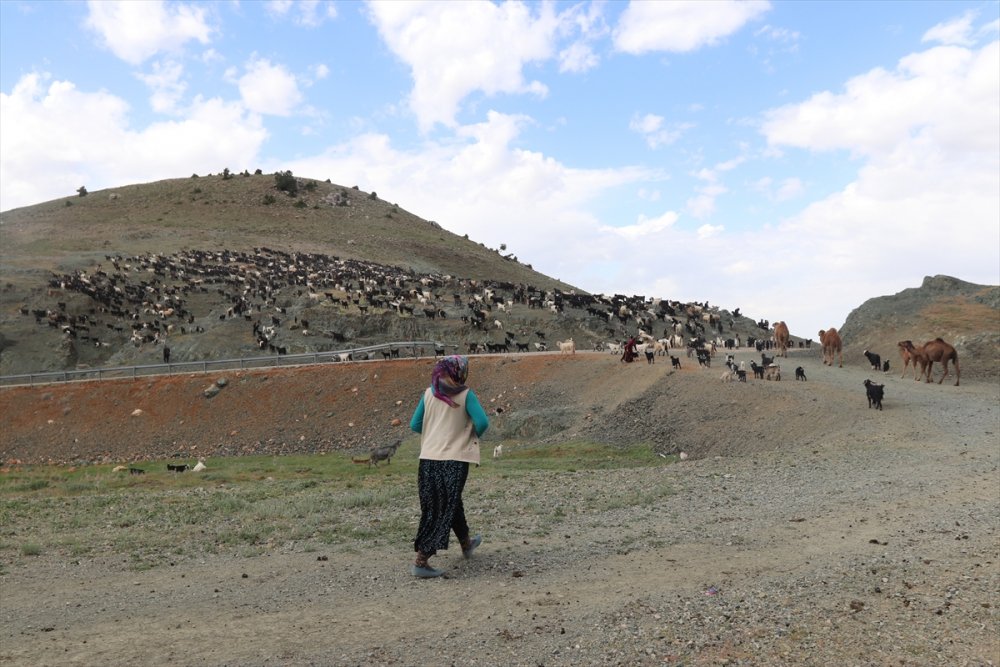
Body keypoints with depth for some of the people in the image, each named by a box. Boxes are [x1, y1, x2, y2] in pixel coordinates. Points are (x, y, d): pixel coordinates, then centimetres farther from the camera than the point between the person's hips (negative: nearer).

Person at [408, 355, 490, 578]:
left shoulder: (429, 393, 4)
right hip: (455, 459, -5)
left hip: (429, 458, 5)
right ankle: (421, 560, -3)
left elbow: (415, 425, 6)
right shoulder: (465, 395, -7)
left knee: (452, 503, 22)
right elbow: (482, 423, -14)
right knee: (444, 510, 2)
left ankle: (466, 543, 43)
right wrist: (472, 435, 6)